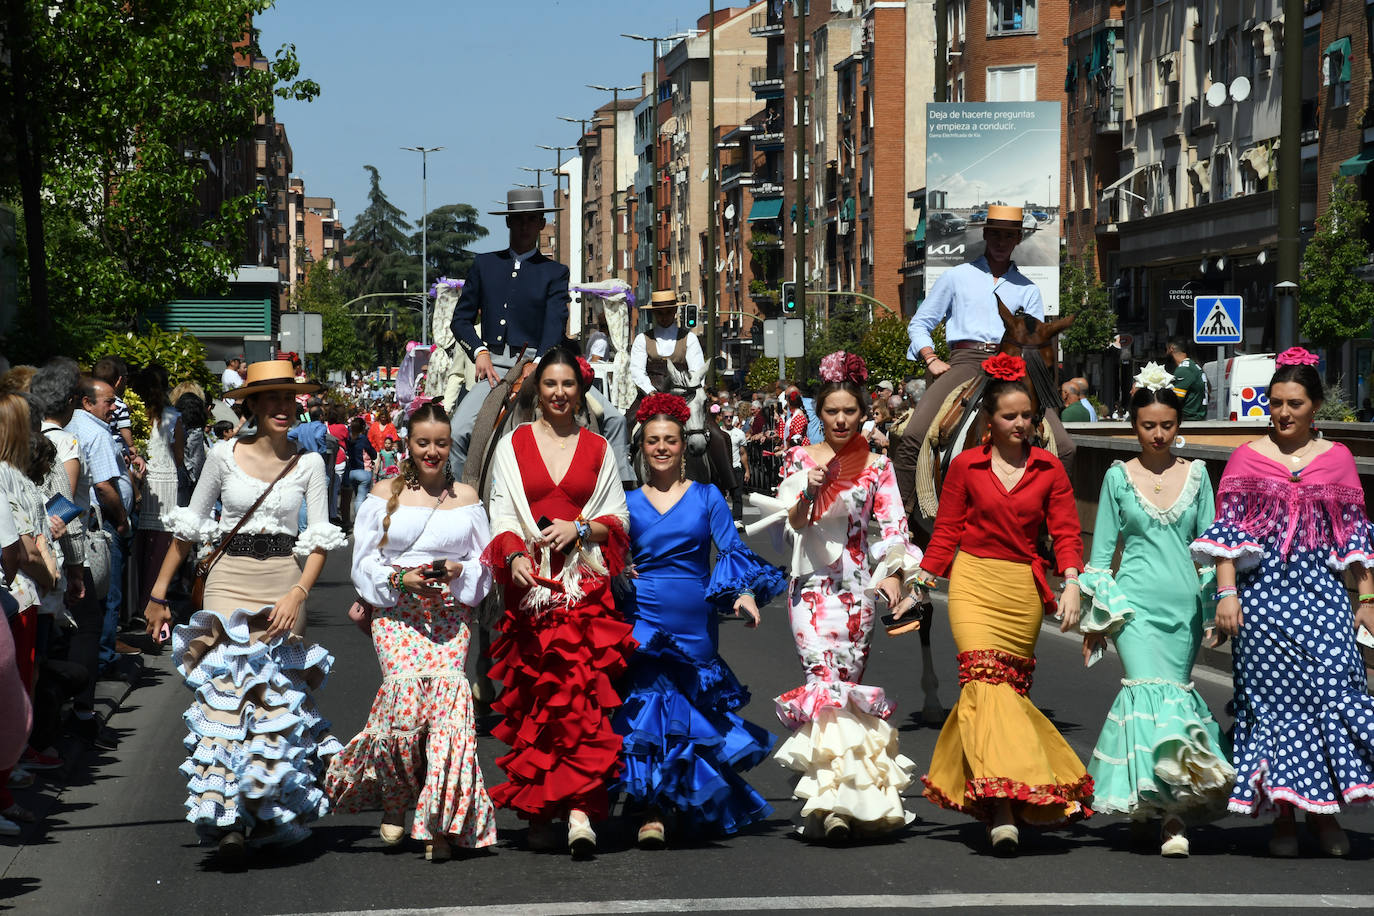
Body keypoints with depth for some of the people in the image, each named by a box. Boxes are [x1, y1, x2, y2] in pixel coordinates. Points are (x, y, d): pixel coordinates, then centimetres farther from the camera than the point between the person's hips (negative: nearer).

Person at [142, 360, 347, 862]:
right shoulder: (224, 455, 3)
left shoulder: (309, 464, 5)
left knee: (277, 697, -2)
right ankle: (228, 818, -16)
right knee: (226, 691, -13)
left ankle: (268, 812, 10)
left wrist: (298, 594, -14)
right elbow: (189, 527, 8)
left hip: (284, 584, 1)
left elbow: (320, 539, 1)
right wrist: (159, 592, 7)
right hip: (229, 580, -1)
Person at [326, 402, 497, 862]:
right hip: (396, 612, -1)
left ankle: (437, 823, -10)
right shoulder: (385, 494, 9)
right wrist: (400, 578, -11)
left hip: (452, 612, 1)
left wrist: (460, 570, -6)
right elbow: (365, 561, 7)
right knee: (405, 694, -22)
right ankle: (394, 804, 1)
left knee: (446, 696, -17)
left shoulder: (466, 497, 14)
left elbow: (485, 560, 15)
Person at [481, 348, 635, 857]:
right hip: (531, 585, 0)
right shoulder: (513, 445, 11)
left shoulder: (598, 449, 14)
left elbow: (618, 519, 12)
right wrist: (514, 556, -14)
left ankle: (580, 811, -20)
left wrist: (580, 529, -7)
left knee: (584, 695, -13)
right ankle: (537, 814, 4)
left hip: (585, 586, 0)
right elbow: (502, 514, 5)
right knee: (532, 698, -2)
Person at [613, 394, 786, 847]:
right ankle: (651, 810, -18)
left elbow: (732, 550, 2)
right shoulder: (628, 503, 11)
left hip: (695, 623, 1)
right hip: (642, 619, -1)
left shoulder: (707, 498, 9)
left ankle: (687, 804, 23)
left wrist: (745, 593, -14)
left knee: (691, 707, 5)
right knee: (648, 695, -17)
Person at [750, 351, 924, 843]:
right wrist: (809, 492, -16)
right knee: (824, 678, -15)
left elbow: (894, 525, 3)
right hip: (810, 584, -1)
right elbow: (789, 525, 3)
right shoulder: (800, 459, 8)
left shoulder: (877, 466, 9)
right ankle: (838, 799, -19)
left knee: (847, 681, -3)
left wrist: (894, 573, -13)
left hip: (857, 585, 1)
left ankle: (826, 799, 3)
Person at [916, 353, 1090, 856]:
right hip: (973, 582, -2)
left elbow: (1066, 533, 4)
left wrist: (1072, 584, -10)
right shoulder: (965, 466, 6)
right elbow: (946, 533, 10)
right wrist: (920, 585, 4)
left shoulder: (1049, 470, 8)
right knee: (986, 680, -17)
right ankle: (1003, 807, -25)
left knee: (1009, 687, 4)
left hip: (1024, 588, 2)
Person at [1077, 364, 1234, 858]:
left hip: (1184, 601, 2)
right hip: (1135, 599, -2)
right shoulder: (1118, 476, 5)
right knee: (1153, 690, -18)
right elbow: (1102, 548, 8)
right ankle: (1172, 811, -20)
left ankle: (1150, 799, 11)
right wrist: (1094, 616, 6)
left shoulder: (1196, 474, 9)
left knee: (1173, 691, 1)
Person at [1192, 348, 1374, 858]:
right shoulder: (1247, 459, 7)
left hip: (1322, 591, 1)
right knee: (1273, 696, -2)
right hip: (1264, 591, -1)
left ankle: (1323, 810, 1)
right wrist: (1226, 593, -5)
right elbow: (1227, 533, 4)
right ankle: (1283, 813, 4)